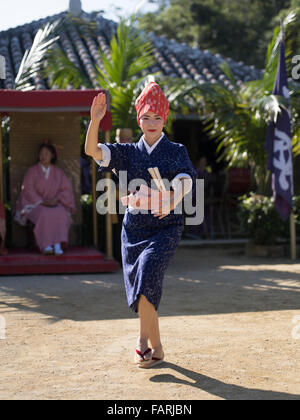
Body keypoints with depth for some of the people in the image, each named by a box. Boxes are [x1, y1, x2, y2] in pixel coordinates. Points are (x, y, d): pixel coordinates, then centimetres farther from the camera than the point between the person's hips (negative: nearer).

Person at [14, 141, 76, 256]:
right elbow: (27, 190, -2)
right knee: (44, 214, -37)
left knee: (61, 213, -34)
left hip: (54, 202, 2)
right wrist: (41, 201, -15)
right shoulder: (32, 171, 4)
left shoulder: (58, 172, 11)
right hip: (35, 203, -2)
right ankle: (46, 245, -42)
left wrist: (56, 199, -12)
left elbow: (67, 189, 6)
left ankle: (57, 244, -43)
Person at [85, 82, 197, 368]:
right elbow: (92, 151, -5)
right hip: (134, 227, 3)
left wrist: (170, 201, -38)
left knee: (147, 272, -25)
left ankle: (143, 338, -14)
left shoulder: (176, 151, 3)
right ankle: (156, 348, 15)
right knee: (137, 285, 2)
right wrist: (95, 120, -22)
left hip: (166, 227, -3)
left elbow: (185, 180, -16)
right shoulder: (129, 152, 8)